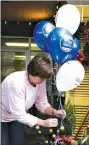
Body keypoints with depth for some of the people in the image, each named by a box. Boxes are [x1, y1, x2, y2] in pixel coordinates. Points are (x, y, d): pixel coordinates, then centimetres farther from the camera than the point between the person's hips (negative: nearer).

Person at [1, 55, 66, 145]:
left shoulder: (40, 81, -16)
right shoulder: (16, 82, -37)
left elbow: (42, 104, -6)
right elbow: (19, 114, -35)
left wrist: (54, 112, -26)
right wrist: (43, 123, -37)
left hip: (16, 116, 6)